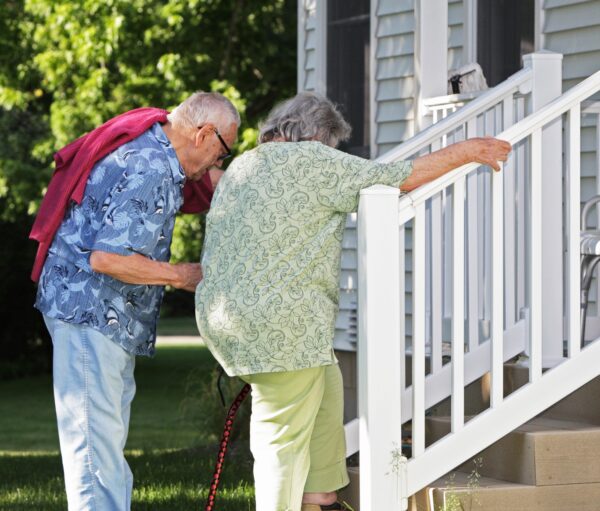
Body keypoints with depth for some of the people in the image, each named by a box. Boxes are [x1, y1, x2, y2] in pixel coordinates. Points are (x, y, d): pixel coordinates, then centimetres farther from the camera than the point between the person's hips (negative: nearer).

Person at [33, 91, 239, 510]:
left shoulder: (152, 150, 10)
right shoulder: (150, 171, -22)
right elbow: (106, 257, -27)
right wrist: (181, 275, -16)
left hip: (112, 318, 11)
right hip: (90, 312, -11)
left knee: (109, 435, 14)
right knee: (96, 433, -10)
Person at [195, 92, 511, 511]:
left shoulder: (242, 167, 19)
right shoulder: (310, 160, -7)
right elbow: (396, 178, -8)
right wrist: (466, 151, 2)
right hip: (279, 325, -9)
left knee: (326, 387, 23)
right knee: (284, 437, -2)